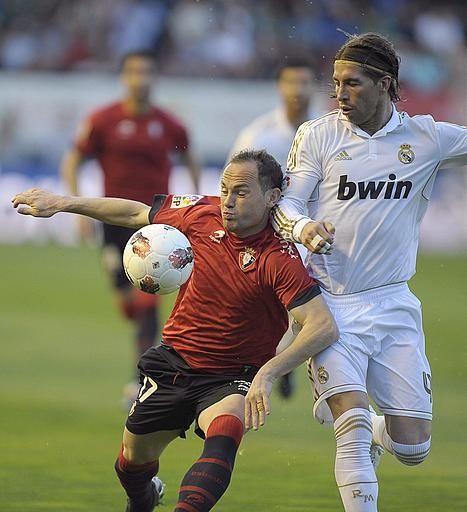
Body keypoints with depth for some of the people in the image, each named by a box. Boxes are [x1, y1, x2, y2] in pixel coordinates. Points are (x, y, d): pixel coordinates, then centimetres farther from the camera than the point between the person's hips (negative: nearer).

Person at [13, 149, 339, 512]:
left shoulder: (280, 260, -26)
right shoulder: (202, 214, -10)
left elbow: (324, 327, -34)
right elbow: (136, 213, 8)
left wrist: (267, 373, -45)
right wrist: (61, 203, 10)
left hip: (232, 378, -5)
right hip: (174, 360, 5)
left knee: (223, 438, -36)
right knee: (133, 460, 18)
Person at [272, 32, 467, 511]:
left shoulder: (425, 137, 2)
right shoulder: (317, 135, 0)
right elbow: (285, 202, -2)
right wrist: (304, 228, -23)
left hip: (393, 305, 2)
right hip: (331, 305, -2)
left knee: (413, 447, 3)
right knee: (353, 427, -19)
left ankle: (370, 432, 37)